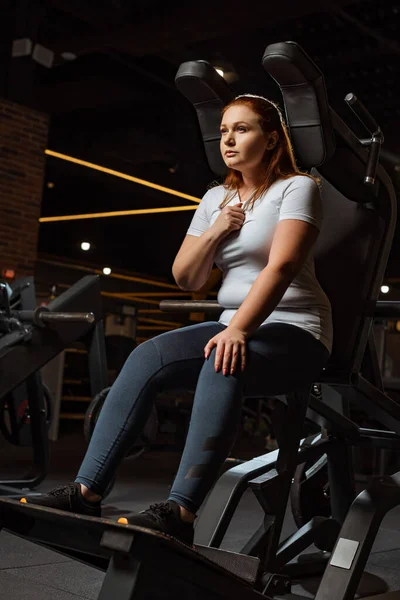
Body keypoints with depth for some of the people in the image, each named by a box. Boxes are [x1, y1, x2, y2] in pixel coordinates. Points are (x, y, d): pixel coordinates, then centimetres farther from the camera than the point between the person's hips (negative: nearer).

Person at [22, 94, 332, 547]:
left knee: (224, 364, -38)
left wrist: (238, 330, -30)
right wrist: (215, 232, -3)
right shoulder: (216, 198, 18)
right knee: (146, 360, -20)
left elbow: (282, 265, -18)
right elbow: (185, 278, 14)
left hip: (294, 332, -6)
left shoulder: (297, 188, -1)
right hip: (235, 328, 6)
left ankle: (179, 513, -44)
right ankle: (85, 493, -23)